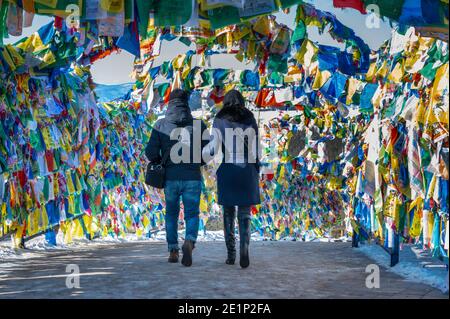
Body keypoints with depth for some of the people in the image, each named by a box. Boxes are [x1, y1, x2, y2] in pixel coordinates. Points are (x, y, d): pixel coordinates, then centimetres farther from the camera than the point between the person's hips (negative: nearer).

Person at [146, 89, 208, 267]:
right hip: (193, 178, -1)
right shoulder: (198, 124, 0)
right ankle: (189, 242, -21)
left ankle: (173, 251, 20)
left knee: (171, 214, 19)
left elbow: (151, 152, -5)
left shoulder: (161, 125, 0)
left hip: (170, 178, 1)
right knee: (192, 214, 6)